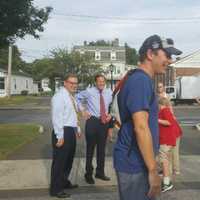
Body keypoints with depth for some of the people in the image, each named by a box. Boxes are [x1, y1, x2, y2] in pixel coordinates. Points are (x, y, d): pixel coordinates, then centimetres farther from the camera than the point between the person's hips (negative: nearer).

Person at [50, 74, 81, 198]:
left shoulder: (71, 97, 15)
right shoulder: (59, 96, -16)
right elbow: (57, 118, -21)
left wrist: (78, 129, 23)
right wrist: (60, 136, -24)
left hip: (71, 131, 10)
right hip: (63, 132, -10)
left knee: (69, 159, 21)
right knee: (59, 160, -1)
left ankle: (64, 182, 37)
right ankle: (55, 189, 11)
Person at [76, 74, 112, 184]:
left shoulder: (109, 92, 5)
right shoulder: (89, 91, -5)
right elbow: (77, 97, 8)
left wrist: (110, 115, -1)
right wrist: (83, 110, 0)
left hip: (105, 122, 4)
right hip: (92, 121, -4)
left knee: (102, 148, 13)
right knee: (90, 148, 3)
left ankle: (100, 172, 28)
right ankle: (88, 174, 17)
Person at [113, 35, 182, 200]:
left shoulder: (142, 80, 13)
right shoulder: (141, 81, -19)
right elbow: (141, 128, -26)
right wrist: (153, 170, -21)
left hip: (137, 161, 10)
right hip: (135, 163, -10)